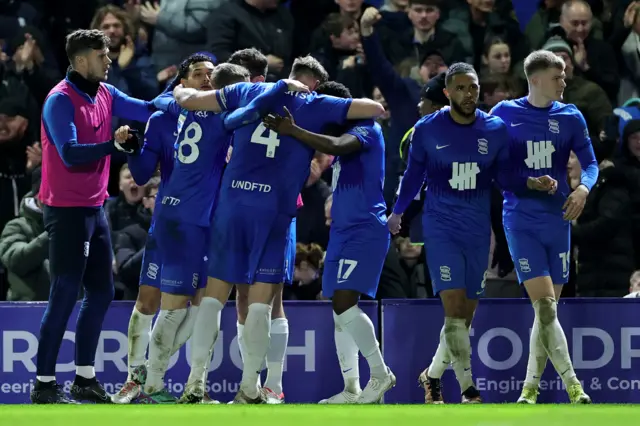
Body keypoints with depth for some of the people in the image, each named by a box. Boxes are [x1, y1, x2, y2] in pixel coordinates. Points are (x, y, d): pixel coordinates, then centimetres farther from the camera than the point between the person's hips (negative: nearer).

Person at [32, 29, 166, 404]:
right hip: (67, 211, -9)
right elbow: (70, 153, -25)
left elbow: (148, 110, 17)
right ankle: (44, 385, -4)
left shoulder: (104, 95, 7)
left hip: (95, 209, 9)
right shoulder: (61, 101, -16)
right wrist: (113, 145, -34)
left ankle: (85, 378, 20)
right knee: (65, 297, -8)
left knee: (101, 293, 12)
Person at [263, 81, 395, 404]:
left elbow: (335, 146, -26)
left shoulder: (366, 130, -9)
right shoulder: (345, 137, 19)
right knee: (340, 308, 7)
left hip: (366, 230, -10)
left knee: (344, 302, -19)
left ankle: (381, 374, -9)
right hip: (342, 231, 10)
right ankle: (351, 389, 10)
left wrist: (292, 131, -25)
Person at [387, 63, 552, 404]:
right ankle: (468, 389, -17)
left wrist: (530, 183, -11)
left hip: (478, 230, 3)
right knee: (454, 304, -17)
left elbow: (503, 177, 8)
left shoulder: (495, 130, 0)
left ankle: (433, 374, 28)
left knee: (465, 313, 8)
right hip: (441, 228, -3)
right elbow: (414, 174, 9)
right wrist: (397, 212, 19)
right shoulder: (427, 129, -5)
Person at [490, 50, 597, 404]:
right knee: (544, 306, -14)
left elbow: (590, 163, 5)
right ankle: (573, 387, -14)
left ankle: (531, 387, 17)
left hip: (557, 219, 3)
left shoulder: (570, 117, 5)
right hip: (521, 221, -3)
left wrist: (584, 187, -13)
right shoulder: (505, 113, 0)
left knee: (547, 310, 6)